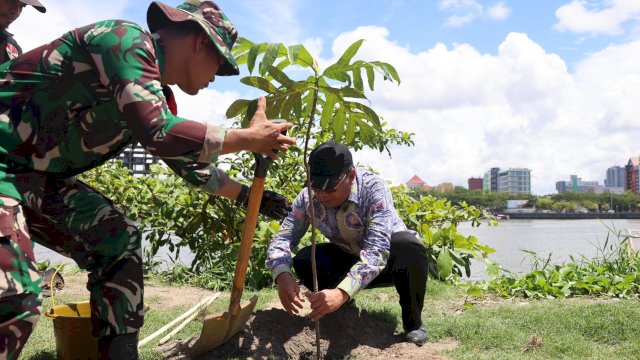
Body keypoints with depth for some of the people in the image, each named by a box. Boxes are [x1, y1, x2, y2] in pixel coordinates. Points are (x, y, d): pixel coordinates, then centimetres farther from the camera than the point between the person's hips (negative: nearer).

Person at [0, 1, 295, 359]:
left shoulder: (156, 95, 10)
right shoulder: (127, 40, -17)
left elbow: (189, 160, 24)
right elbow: (159, 134, -30)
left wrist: (248, 195, 28)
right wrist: (248, 138, -20)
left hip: (39, 174, 10)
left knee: (118, 241, 6)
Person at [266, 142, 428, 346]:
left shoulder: (374, 190, -33)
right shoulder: (308, 198, -20)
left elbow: (377, 251, -43)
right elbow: (281, 239, -22)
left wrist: (342, 292, -56)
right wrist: (282, 275, -45)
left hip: (389, 257, -3)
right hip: (348, 258, 3)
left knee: (408, 247, -37)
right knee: (303, 261, -23)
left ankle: (413, 321, -11)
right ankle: (346, 306, 6)